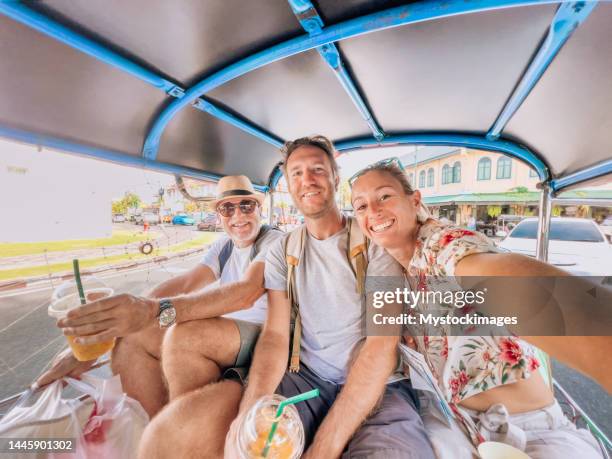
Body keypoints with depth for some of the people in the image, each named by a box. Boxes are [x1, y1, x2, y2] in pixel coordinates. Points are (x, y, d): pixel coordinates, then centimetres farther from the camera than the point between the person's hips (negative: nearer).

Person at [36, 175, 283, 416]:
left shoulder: (274, 241, -13)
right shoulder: (222, 246, 7)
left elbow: (247, 292, -32)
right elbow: (181, 285, -5)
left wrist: (156, 311, -43)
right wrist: (92, 342, -15)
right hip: (223, 332, 6)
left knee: (184, 336, -31)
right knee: (130, 337, -6)